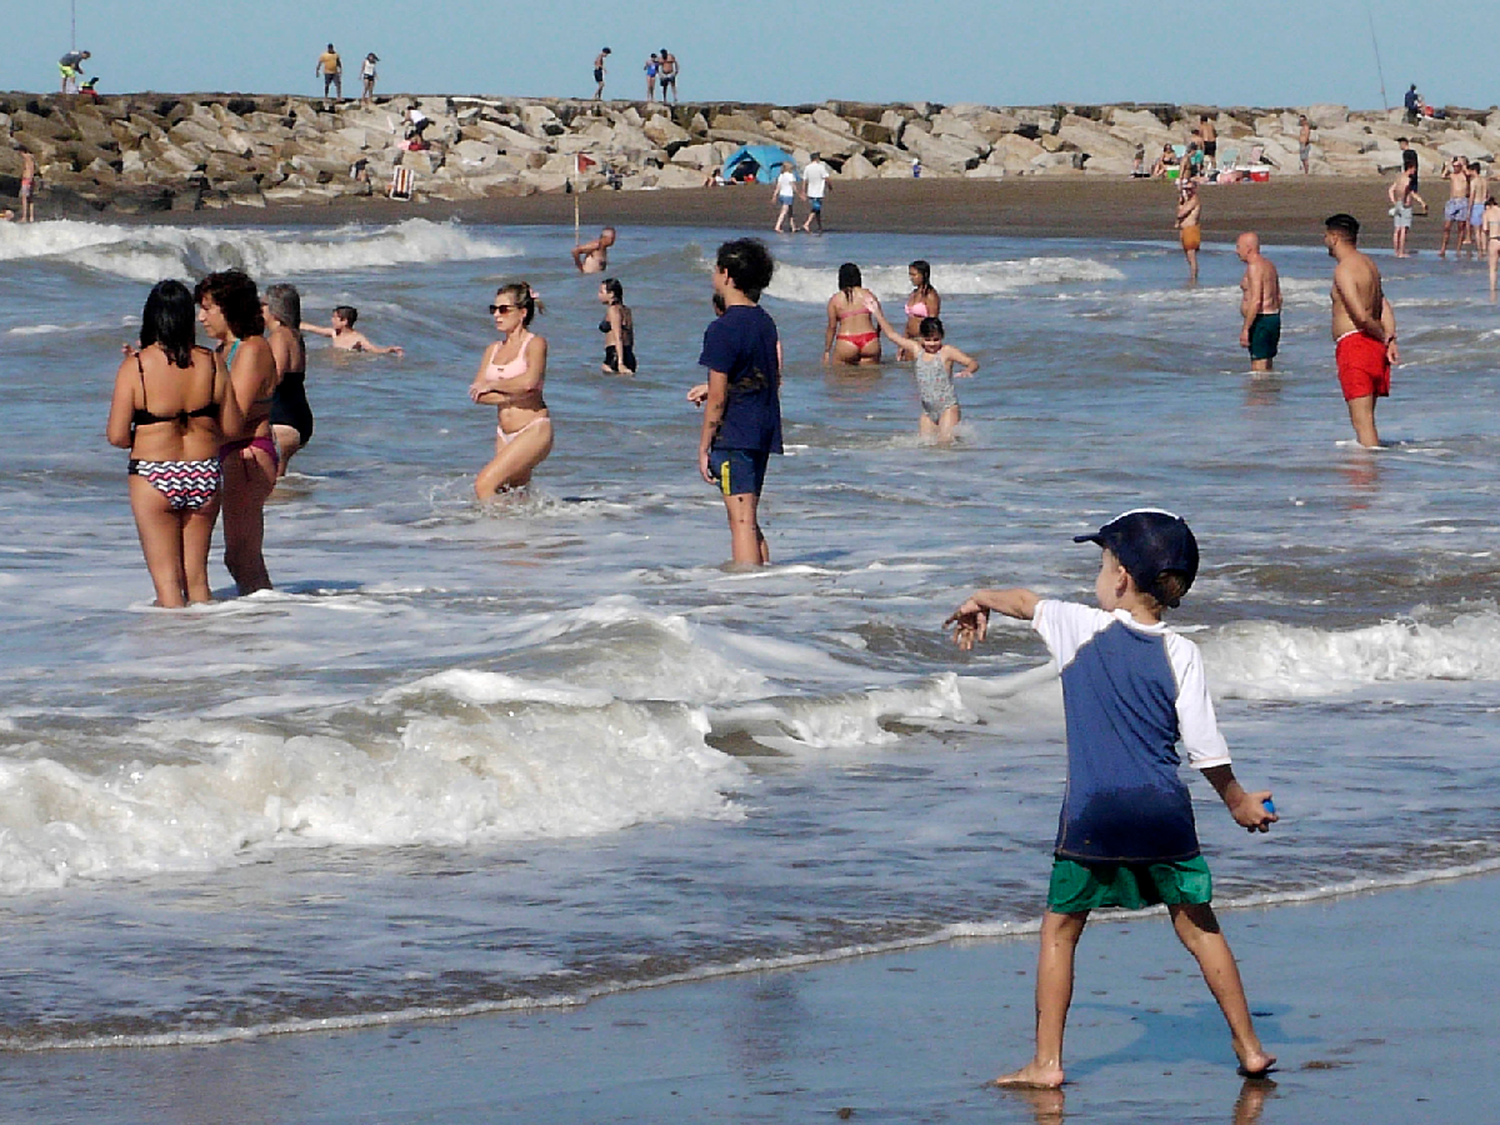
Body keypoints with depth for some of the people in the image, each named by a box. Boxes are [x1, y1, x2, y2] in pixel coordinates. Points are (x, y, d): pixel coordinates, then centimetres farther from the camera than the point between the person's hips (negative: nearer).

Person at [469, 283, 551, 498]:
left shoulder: (535, 343, -5)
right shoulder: (493, 350, 13)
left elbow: (529, 382, -23)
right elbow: (477, 394, 3)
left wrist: (491, 385, -10)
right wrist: (509, 397, -13)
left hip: (534, 430, -7)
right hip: (504, 435, 7)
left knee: (485, 483, -19)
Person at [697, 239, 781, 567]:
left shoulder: (723, 328, -14)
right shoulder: (765, 322, 11)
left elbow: (718, 398, -15)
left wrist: (704, 447, -8)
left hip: (734, 434, -8)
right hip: (764, 432, 8)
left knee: (742, 521, -9)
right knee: (749, 522, 17)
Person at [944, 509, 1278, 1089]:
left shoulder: (1083, 629, -1)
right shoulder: (1181, 654, -1)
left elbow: (1025, 600, 19)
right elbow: (1204, 747, -1)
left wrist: (980, 600, 40)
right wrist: (1239, 802, 14)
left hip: (1093, 814, -2)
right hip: (1164, 813, 2)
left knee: (1059, 931, 10)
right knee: (1199, 928, 12)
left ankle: (1046, 1062, 8)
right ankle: (1249, 1049, 15)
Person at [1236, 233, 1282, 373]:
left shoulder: (1254, 267, -15)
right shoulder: (1269, 264, 16)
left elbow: (1256, 301, -23)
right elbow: (1279, 297, 22)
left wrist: (1245, 329, -22)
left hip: (1260, 320, -10)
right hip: (1273, 317, 10)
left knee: (1258, 369, -10)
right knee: (1266, 368, 15)